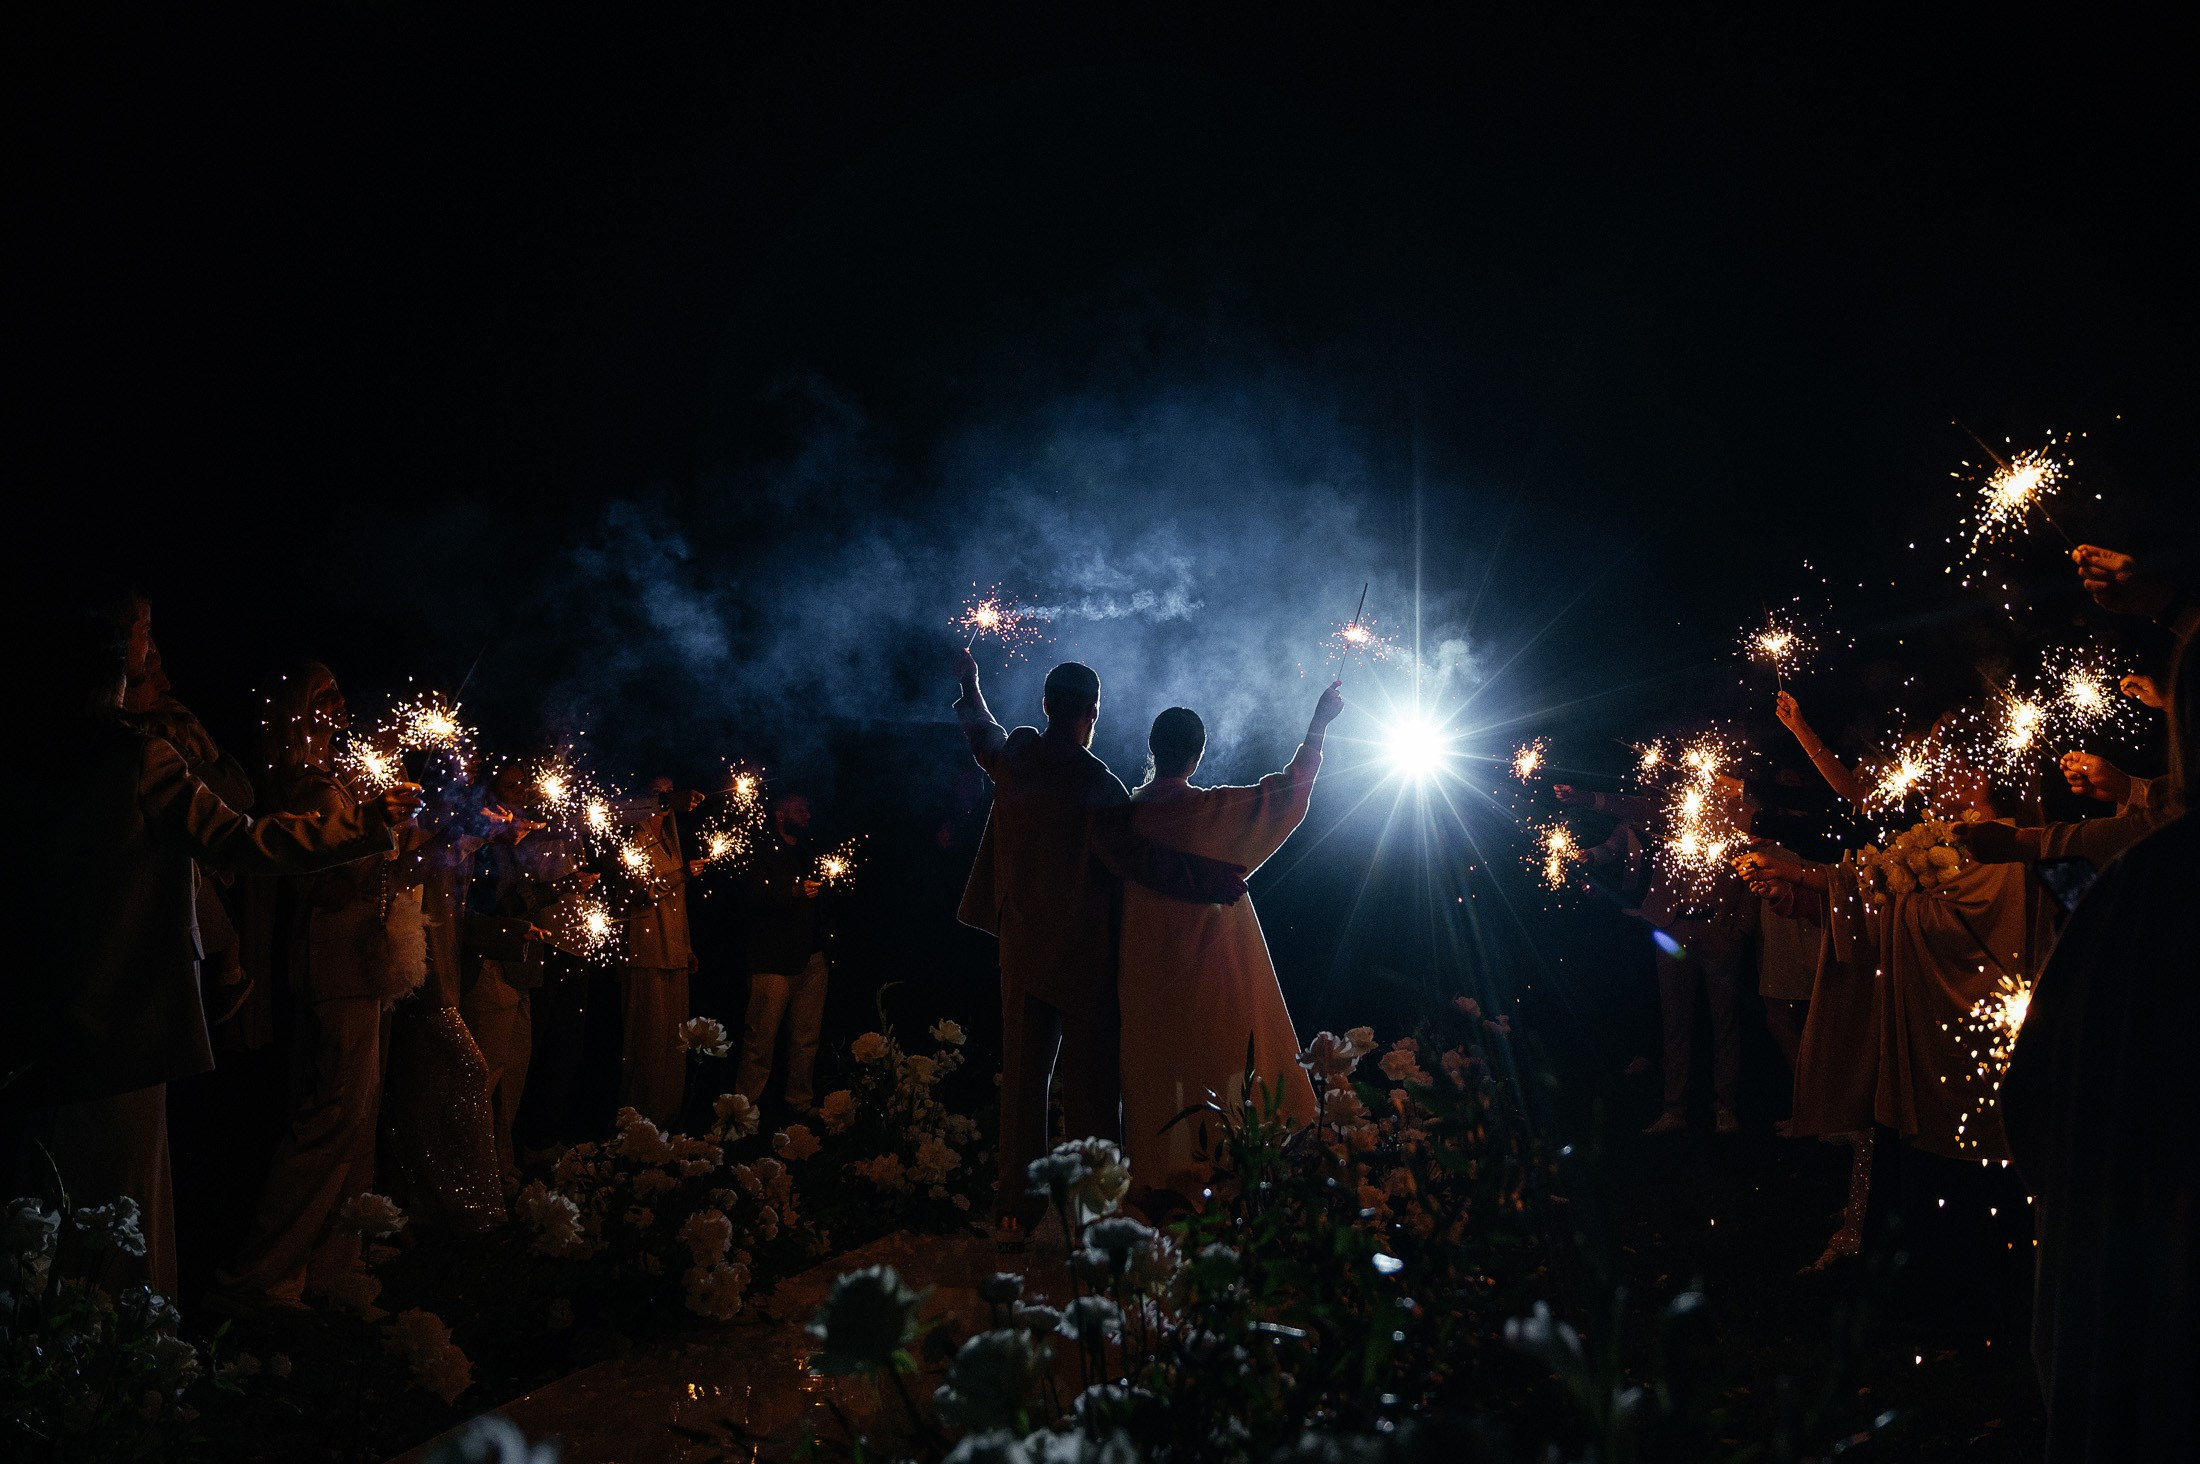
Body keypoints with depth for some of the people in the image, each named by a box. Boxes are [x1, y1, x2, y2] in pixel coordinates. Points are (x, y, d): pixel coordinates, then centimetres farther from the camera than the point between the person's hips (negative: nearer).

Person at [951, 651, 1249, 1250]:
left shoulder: (1014, 759, 1)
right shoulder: (1094, 784, -18)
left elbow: (981, 734, 23)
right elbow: (1133, 858, -25)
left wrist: (968, 685, 42)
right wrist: (1208, 879, -25)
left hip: (1022, 948, 6)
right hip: (1082, 956, -6)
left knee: (1022, 1077, 10)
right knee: (1091, 1084, 1)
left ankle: (1014, 1213, 13)